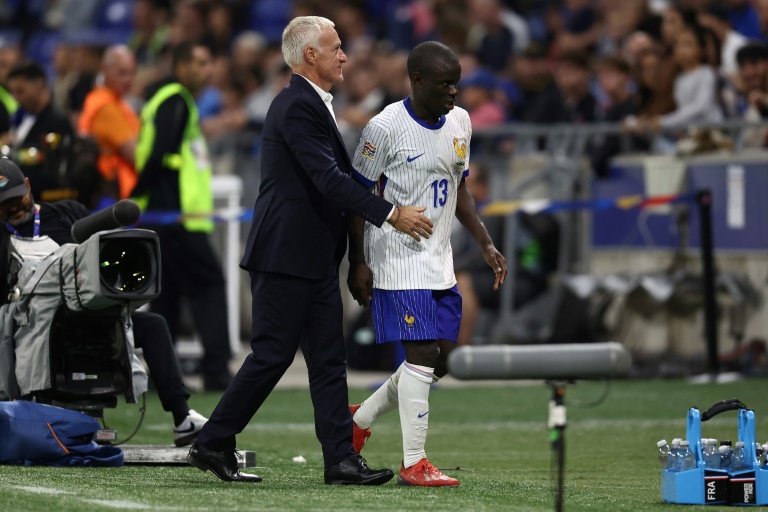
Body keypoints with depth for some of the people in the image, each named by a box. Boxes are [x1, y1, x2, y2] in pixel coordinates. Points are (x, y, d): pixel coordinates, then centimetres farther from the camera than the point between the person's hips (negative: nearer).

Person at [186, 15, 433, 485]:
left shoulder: (314, 105, 16)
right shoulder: (297, 107, -16)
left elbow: (337, 174, 23)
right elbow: (329, 179, -24)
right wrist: (390, 214, -24)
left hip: (315, 258, 10)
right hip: (286, 255, -10)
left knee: (329, 360, 6)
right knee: (272, 354, -5)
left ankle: (342, 459, 4)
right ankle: (213, 444, 4)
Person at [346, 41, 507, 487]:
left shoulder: (460, 123, 8)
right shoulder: (387, 127, -13)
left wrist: (486, 243, 10)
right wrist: (358, 263, -12)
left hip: (440, 263, 8)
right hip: (398, 262, -8)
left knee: (443, 358, 7)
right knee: (422, 354, -13)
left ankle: (361, 419, 26)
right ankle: (414, 463, -6)